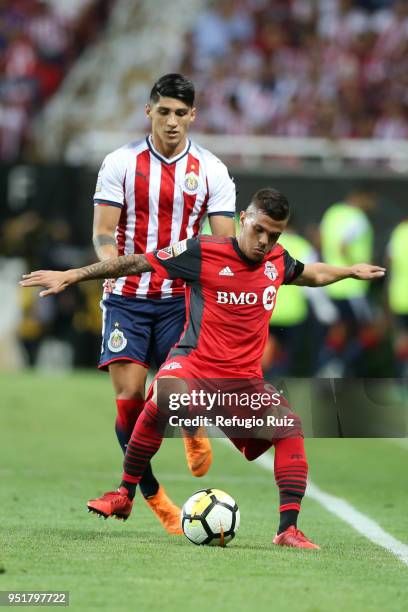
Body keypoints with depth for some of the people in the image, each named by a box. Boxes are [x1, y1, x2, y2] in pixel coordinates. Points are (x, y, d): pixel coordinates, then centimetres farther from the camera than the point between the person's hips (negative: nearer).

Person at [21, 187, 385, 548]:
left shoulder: (277, 260, 8)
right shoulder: (202, 253, -8)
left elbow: (310, 274, 33)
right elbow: (136, 263, -4)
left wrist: (350, 271, 42)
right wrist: (70, 276, -5)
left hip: (245, 377, 5)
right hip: (195, 361, -5)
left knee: (290, 428, -17)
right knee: (163, 400, -36)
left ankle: (288, 530, -11)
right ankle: (124, 495, -18)